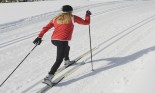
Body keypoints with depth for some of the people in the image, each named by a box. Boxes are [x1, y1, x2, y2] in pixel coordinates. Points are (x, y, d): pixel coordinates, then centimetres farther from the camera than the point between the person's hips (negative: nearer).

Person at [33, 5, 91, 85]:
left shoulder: (56, 18, 16)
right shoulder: (72, 18, 6)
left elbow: (46, 27, 7)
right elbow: (86, 22, 12)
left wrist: (39, 37, 6)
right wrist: (88, 15, 30)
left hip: (53, 40, 6)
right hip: (62, 41, -6)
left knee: (66, 47, 35)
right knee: (59, 60, -5)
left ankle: (67, 60, 53)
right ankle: (49, 77, -19)